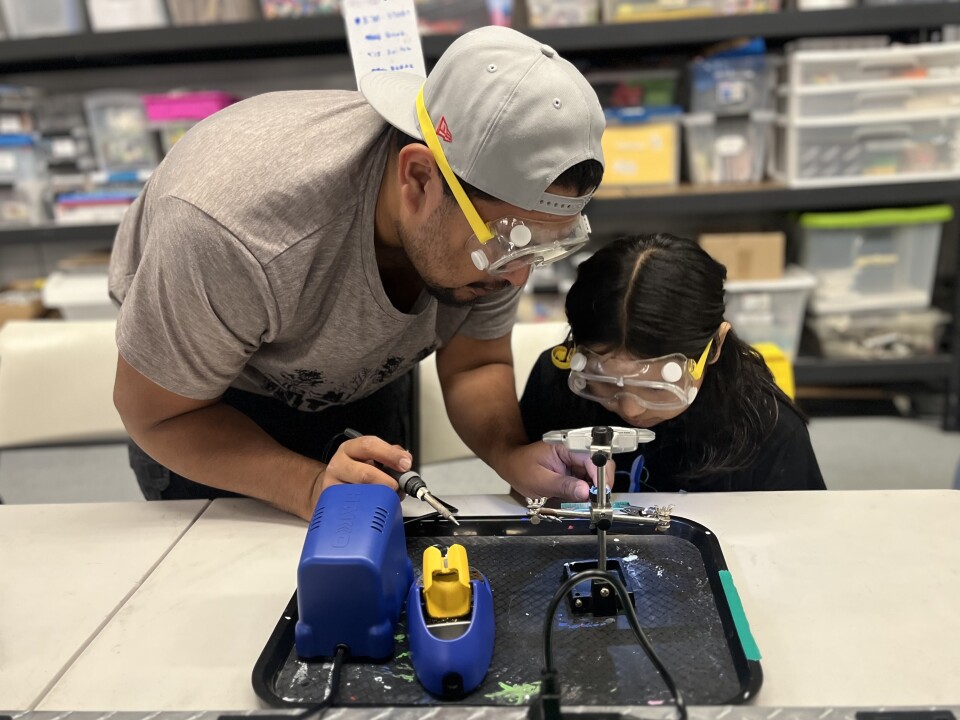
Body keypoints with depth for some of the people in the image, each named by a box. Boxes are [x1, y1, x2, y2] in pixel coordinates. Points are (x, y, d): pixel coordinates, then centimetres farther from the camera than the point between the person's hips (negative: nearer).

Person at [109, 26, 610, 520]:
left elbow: (474, 365, -13)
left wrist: (512, 455, -34)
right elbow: (155, 414, -27)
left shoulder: (503, 212, -27)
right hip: (202, 404, -3)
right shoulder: (233, 237, -42)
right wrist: (312, 488, -42)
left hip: (366, 383, 4)